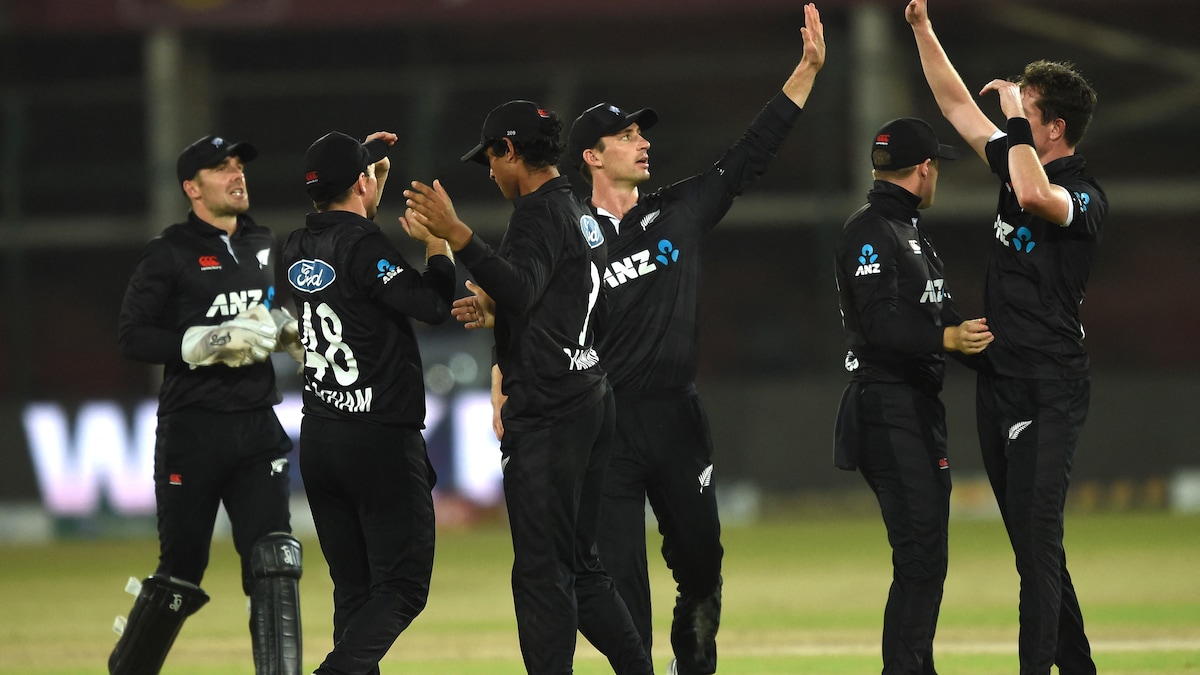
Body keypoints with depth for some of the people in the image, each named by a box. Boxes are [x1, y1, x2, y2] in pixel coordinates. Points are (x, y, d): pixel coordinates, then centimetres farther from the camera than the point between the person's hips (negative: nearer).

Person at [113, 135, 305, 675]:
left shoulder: (262, 245, 13)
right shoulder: (169, 254, -6)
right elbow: (132, 336, -11)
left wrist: (284, 328, 8)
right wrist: (208, 343, -20)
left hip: (257, 426, 5)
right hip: (192, 427, -5)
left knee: (274, 558, -10)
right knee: (181, 571, 2)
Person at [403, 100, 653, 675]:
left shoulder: (540, 211, -10)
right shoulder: (581, 214, 21)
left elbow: (522, 289, -29)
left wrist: (457, 236, -37)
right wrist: (492, 309, 23)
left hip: (547, 410, -10)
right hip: (590, 400, 10)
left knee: (541, 570, -11)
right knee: (578, 564, 15)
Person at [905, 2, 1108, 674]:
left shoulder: (1085, 198, -14)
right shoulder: (1021, 166, 9)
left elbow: (1036, 196, -37)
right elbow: (957, 102, 18)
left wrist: (1013, 118, -25)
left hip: (1051, 386, -9)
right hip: (999, 380, 9)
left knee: (1037, 542, -12)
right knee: (1029, 541, 12)